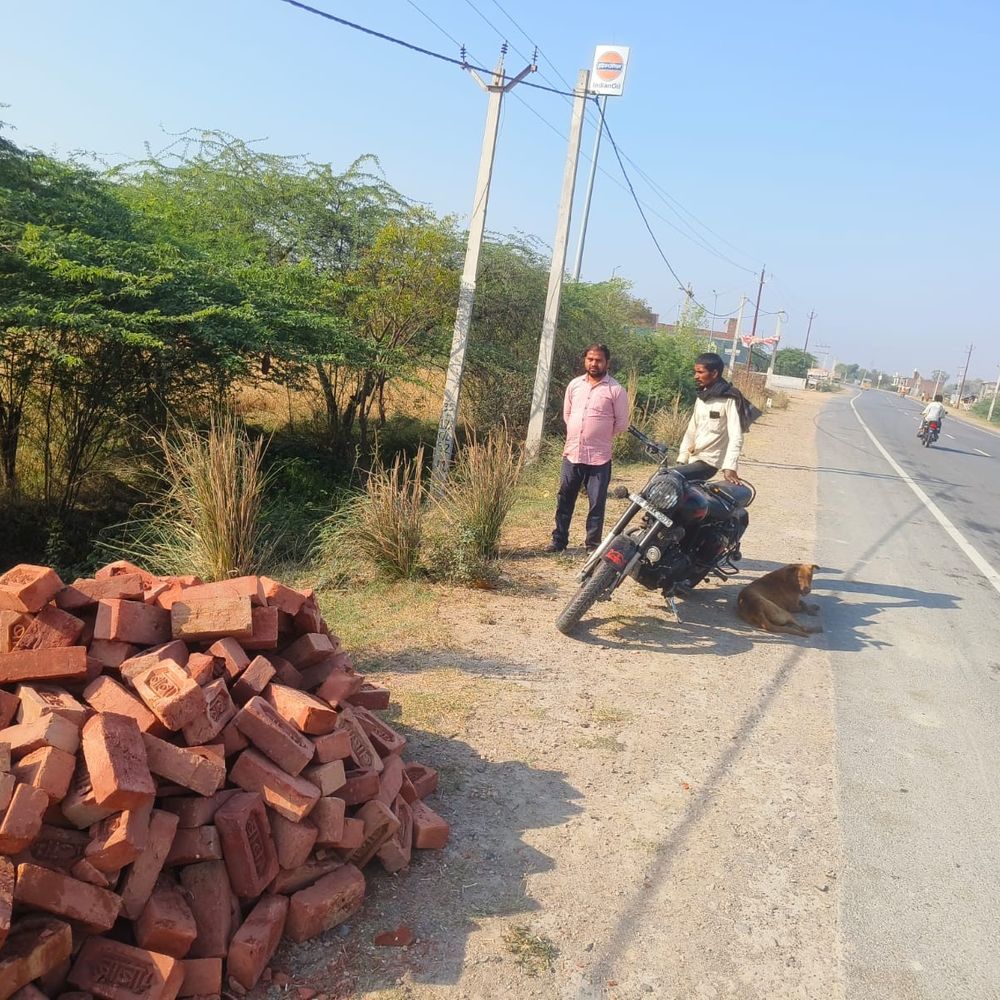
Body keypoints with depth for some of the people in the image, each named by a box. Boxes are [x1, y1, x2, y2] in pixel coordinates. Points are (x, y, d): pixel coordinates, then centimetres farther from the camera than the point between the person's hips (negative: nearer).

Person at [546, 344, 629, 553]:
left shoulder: (616, 390, -7)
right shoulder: (574, 384, 7)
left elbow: (622, 423, -3)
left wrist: (601, 436, 6)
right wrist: (579, 434, 12)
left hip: (599, 457, -4)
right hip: (571, 454, 4)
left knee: (597, 504, 4)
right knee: (564, 500, 12)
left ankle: (593, 544, 16)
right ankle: (559, 539, 25)